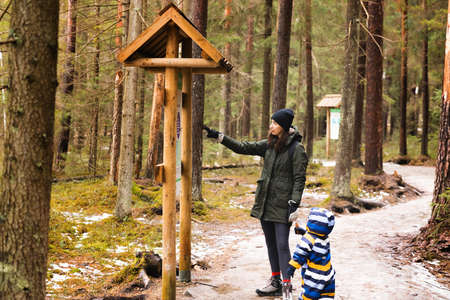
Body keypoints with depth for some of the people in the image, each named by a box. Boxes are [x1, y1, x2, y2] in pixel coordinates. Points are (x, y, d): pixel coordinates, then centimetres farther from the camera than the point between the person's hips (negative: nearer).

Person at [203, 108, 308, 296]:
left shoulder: (296, 149, -9)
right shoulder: (269, 145, 10)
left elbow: (299, 179, -10)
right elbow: (243, 148, 11)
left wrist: (294, 204, -17)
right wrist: (218, 137, 5)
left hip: (282, 204, -7)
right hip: (265, 203, 7)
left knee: (282, 245, -8)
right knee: (271, 243, 12)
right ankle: (275, 281, 20)